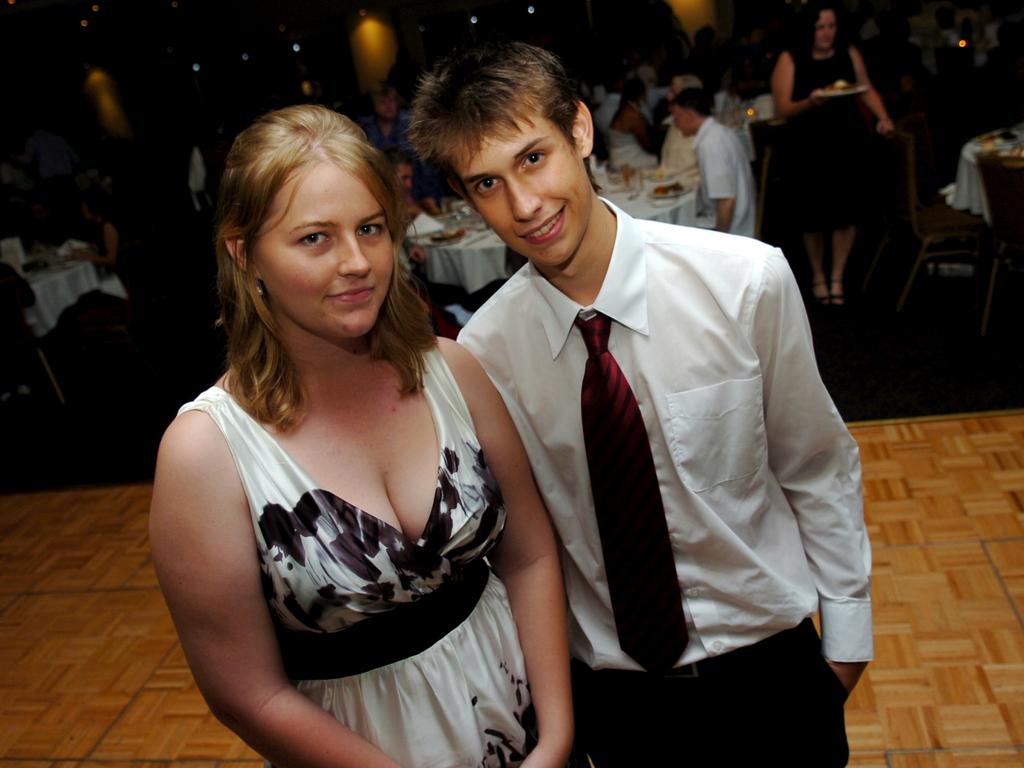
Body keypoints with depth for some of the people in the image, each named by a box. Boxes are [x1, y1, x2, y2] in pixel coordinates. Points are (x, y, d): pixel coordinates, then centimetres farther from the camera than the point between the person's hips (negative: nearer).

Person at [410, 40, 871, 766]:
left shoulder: (747, 282, -19)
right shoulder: (483, 350, -15)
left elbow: (820, 471, -7)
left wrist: (847, 631, 1)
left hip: (767, 659, 0)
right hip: (609, 690, 1)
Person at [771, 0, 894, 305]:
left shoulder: (849, 54, 2)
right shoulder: (790, 59, -7)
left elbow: (867, 90, 11)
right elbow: (782, 109, -11)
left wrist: (882, 117, -6)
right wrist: (810, 102, -29)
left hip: (848, 143, 2)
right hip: (808, 149, -2)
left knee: (846, 211, 0)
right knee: (814, 214, 6)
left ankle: (837, 277, 17)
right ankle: (818, 275, 28)